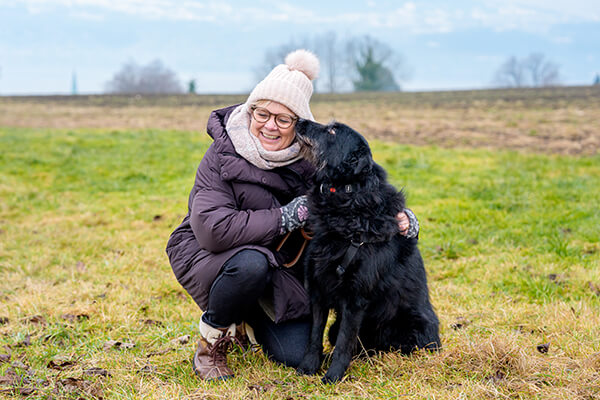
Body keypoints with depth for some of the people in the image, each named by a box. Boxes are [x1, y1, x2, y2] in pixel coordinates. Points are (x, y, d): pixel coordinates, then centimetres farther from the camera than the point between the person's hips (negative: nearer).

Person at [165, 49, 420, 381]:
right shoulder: (222, 157, -20)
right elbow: (212, 230, -32)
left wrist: (397, 214, -18)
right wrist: (286, 217, -29)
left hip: (281, 265, 4)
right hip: (205, 255, -4)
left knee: (297, 355, -9)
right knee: (252, 264, -38)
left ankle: (245, 324, 24)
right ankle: (211, 340, -10)